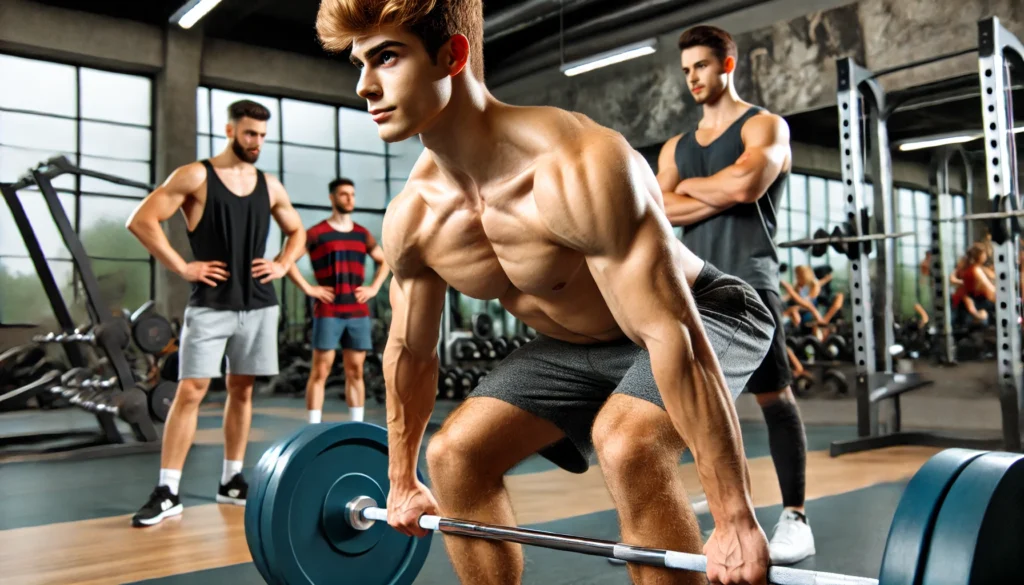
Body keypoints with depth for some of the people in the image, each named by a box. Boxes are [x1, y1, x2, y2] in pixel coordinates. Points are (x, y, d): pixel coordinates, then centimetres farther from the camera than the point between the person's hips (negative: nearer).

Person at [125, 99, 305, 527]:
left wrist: (283, 265, 6)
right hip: (210, 305, -4)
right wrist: (181, 267, -13)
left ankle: (231, 480, 21)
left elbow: (296, 231, 24)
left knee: (241, 390, 10)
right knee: (190, 391, -8)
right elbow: (141, 220, -9)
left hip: (259, 305, 5)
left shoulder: (269, 186, 11)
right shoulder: (195, 176, -3)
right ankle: (168, 491, -3)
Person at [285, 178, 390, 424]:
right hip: (328, 313, -4)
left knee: (355, 371, 7)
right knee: (320, 371, -3)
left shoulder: (362, 234, 12)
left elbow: (384, 261, 26)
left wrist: (374, 288, 10)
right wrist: (307, 288, -11)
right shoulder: (316, 233, -2)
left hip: (358, 313, 4)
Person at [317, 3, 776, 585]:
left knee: (628, 444, -34)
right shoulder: (410, 218, -13)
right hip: (577, 342, 7)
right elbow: (411, 351, 3)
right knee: (454, 454, -1)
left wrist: (736, 521, -36)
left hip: (701, 318, -6)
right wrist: (402, 481, 14)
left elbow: (671, 337, -38)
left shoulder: (576, 170, -37)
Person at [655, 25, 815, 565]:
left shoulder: (764, 126, 4)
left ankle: (794, 518, 7)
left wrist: (690, 186, 1)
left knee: (773, 395, -3)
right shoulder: (674, 148, 20)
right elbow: (658, 211, 4)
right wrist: (722, 194, -6)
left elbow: (745, 184, -16)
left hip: (745, 281, -5)